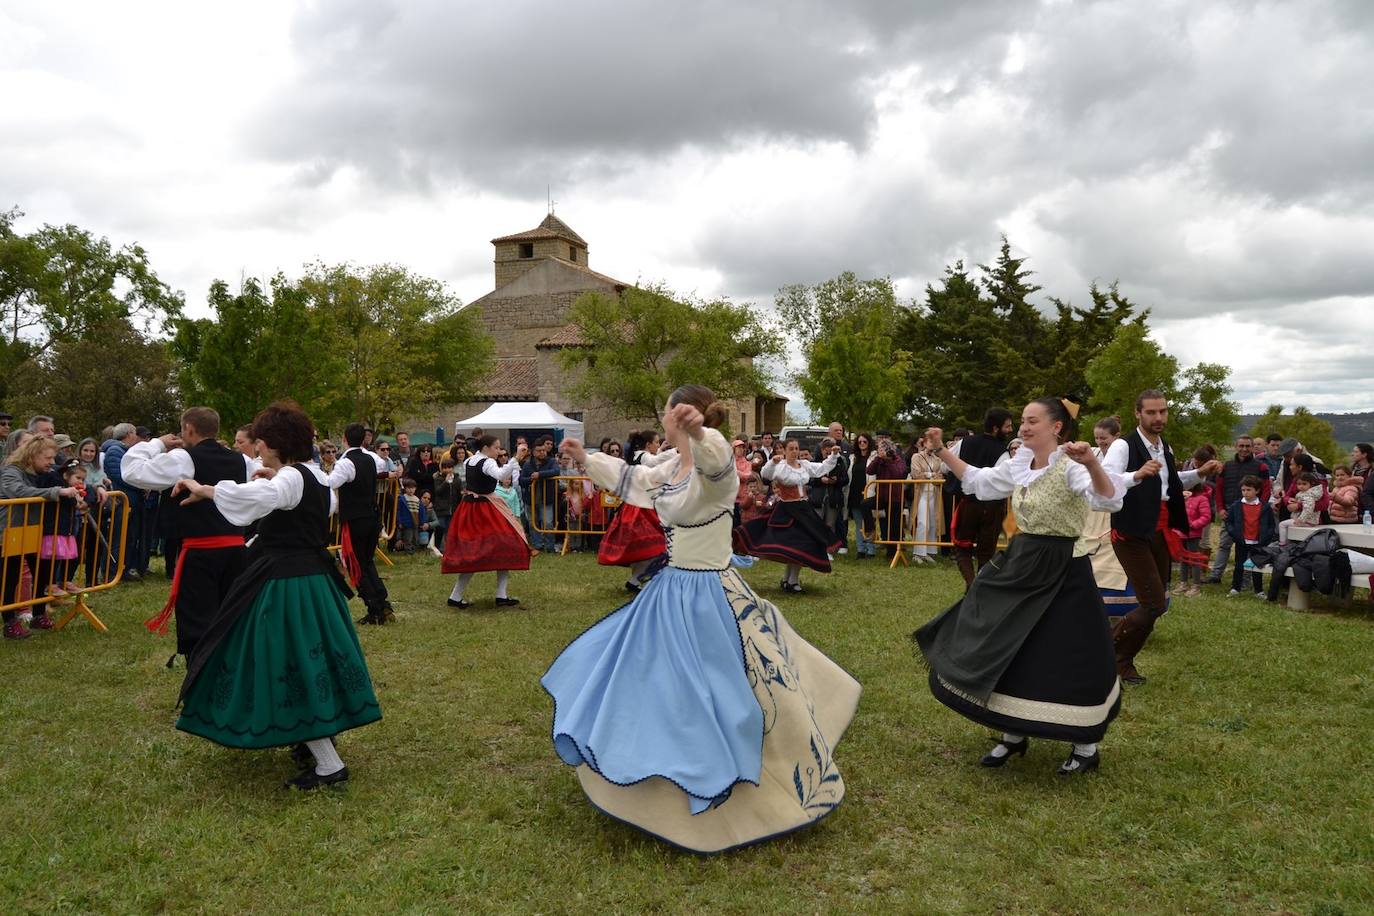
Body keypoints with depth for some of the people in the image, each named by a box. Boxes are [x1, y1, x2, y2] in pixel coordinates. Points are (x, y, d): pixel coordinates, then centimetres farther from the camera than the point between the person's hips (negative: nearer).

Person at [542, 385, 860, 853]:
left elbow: (715, 459, -46)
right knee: (653, 682, 23)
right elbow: (633, 479, 24)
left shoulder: (713, 469, -21)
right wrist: (586, 458, 32)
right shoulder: (673, 466, 6)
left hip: (709, 598, -9)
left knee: (719, 701, -2)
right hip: (671, 592, 9)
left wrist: (697, 433, -68)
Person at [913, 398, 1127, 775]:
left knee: (1069, 660, 2)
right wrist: (941, 452, 13)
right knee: (1005, 652, 13)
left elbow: (1108, 498, -34)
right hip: (1020, 565, 8)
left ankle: (1087, 746, 23)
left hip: (1062, 573, -8)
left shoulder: (1070, 468, -18)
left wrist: (1091, 462, -52)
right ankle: (1014, 735, 31)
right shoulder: (1019, 465, 5)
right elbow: (978, 480, 19)